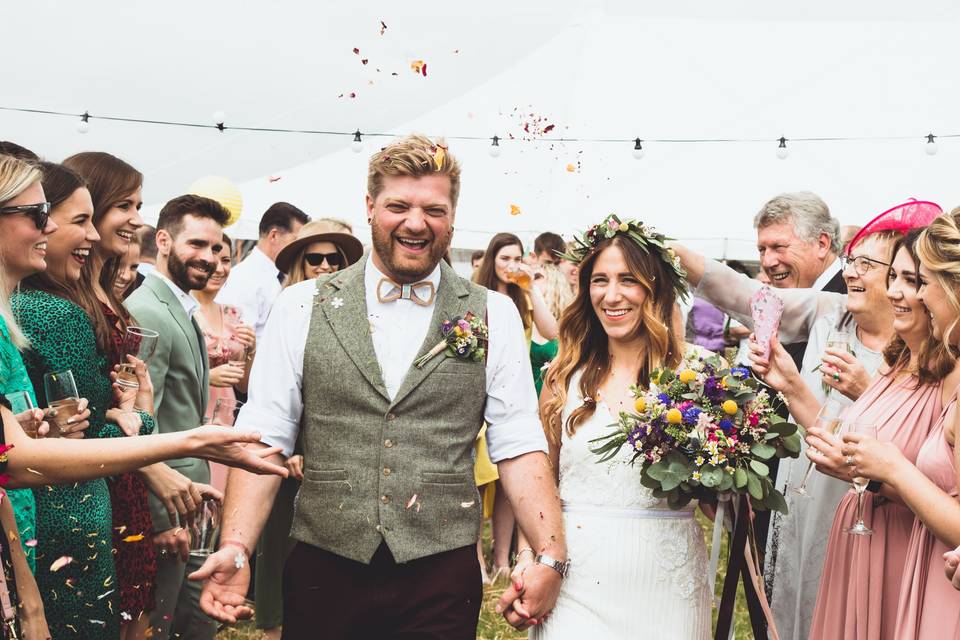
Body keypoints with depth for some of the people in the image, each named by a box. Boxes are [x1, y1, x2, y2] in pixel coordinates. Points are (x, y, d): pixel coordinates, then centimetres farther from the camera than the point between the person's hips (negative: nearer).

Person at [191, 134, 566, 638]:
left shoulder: (494, 316, 2)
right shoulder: (302, 308, 2)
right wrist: (235, 548, -13)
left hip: (442, 578, 0)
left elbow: (518, 447, 0)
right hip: (323, 572, 1)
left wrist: (551, 558, -11)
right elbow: (264, 438, -2)